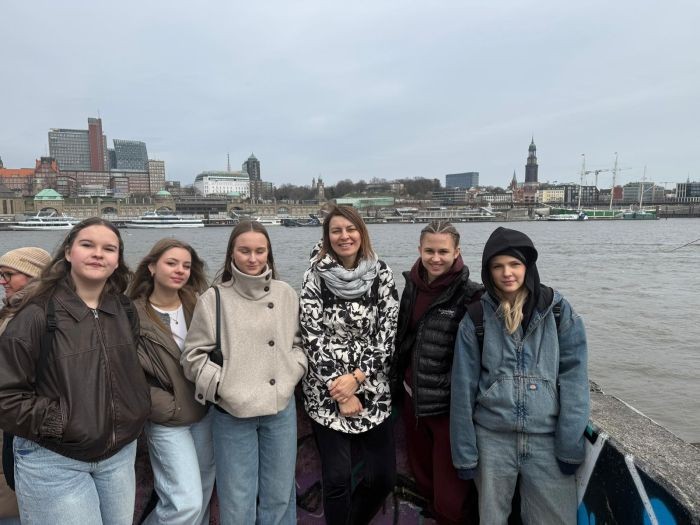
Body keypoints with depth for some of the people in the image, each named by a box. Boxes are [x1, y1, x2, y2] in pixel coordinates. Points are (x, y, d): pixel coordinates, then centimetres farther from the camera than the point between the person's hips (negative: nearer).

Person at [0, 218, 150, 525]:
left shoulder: (124, 311, 4)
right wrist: (59, 420, -17)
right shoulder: (38, 314, -14)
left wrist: (135, 413, 6)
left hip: (120, 454, 5)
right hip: (55, 462, -5)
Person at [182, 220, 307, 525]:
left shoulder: (286, 294, 3)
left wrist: (291, 375, -3)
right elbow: (194, 355, -3)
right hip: (233, 413, -2)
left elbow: (299, 342, 11)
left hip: (281, 408, 3)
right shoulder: (214, 298, -7)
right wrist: (223, 386, -12)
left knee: (279, 495, 17)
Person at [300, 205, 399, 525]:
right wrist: (340, 390, -12)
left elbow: (387, 332, -4)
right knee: (337, 478, 2)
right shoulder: (315, 276, -6)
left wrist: (357, 377, -12)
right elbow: (313, 336, -9)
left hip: (373, 390, 2)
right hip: (327, 391, -2)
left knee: (384, 476, 9)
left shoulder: (381, 274, -1)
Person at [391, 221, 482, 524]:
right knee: (423, 479, 23)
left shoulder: (471, 295, -15)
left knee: (451, 496, 4)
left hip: (449, 405, -6)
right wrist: (397, 382, 15)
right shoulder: (412, 286, 3)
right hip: (412, 398, 6)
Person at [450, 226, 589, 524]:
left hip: (547, 439, 0)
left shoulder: (558, 311, -1)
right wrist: (464, 451, -1)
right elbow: (463, 386, -1)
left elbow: (573, 377, -3)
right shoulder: (476, 316, -3)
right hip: (492, 438, 0)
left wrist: (570, 444, -8)